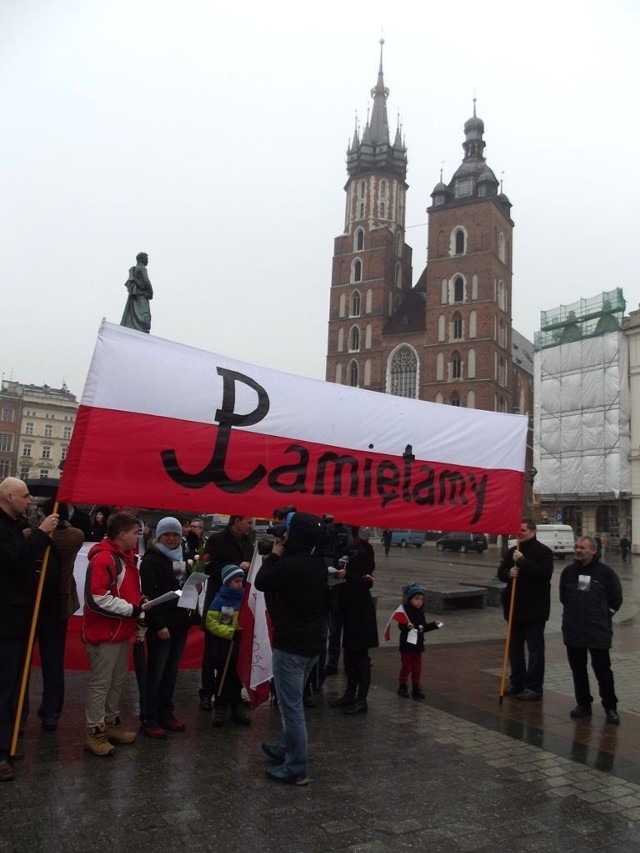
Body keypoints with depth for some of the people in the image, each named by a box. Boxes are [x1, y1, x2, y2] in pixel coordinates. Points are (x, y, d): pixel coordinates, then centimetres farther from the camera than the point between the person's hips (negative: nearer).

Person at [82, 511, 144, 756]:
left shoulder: (127, 557, 10)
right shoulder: (102, 559, -21)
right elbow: (97, 599, -27)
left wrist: (139, 606, 6)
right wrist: (131, 609, -20)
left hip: (122, 631, 9)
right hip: (103, 633, -9)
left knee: (117, 680, 18)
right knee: (100, 683, 2)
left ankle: (111, 722, 31)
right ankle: (95, 732, 13)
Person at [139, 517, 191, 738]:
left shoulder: (182, 558, 14)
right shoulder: (151, 560, -9)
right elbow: (149, 594, -16)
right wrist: (159, 624, -21)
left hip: (180, 623, 7)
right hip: (161, 624, -7)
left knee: (171, 672, 13)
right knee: (156, 673, 0)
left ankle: (166, 715, 23)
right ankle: (150, 721, 8)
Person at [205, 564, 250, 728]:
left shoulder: (244, 599, -2)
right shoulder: (219, 600, -11)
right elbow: (212, 624, -13)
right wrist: (231, 631, -19)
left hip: (240, 647, 3)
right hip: (223, 647, -3)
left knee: (237, 679, 14)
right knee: (223, 679, 10)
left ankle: (237, 708, 26)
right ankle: (220, 709, 22)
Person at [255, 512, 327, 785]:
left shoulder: (289, 565, -24)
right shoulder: (318, 564, 3)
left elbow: (261, 582, -7)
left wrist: (275, 553, 0)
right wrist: (282, 555, 6)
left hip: (291, 644, -9)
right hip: (312, 641, 9)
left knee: (291, 705, 1)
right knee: (292, 701, 24)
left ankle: (296, 768, 10)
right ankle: (286, 748, 39)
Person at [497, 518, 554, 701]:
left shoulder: (543, 552, -9)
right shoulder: (512, 552, 11)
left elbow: (544, 573, -23)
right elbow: (501, 572, 11)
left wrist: (522, 561, -24)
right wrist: (508, 573, -12)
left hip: (534, 608, -7)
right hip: (515, 607, 7)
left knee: (535, 649, 1)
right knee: (514, 647, 14)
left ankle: (534, 687, 8)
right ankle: (517, 682, 26)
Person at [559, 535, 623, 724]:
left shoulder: (605, 572, -6)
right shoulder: (568, 571, 4)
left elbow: (616, 599, 3)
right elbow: (563, 596, 17)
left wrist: (603, 615, 5)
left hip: (598, 631, -4)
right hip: (573, 630, 4)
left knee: (602, 669, 1)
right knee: (577, 669, 11)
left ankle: (610, 707, 16)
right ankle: (583, 704, 24)